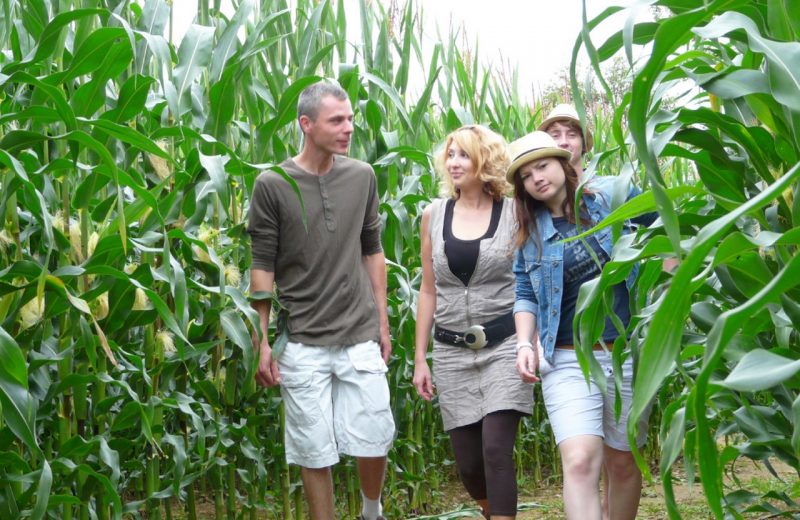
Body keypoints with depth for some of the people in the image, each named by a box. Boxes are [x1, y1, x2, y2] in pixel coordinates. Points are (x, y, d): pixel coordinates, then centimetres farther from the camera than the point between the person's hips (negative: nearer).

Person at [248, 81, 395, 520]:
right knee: (314, 451, 4)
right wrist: (262, 342, -5)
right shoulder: (271, 186, -5)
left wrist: (383, 323, 10)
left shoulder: (362, 177, 4)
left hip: (361, 338, 3)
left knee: (375, 441, 4)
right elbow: (262, 268, -3)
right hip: (302, 344, -2)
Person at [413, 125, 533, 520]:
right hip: (453, 351, 3)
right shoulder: (434, 215, 5)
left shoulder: (514, 213, -3)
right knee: (467, 461, 7)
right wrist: (420, 358, 9)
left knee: (496, 450, -14)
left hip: (503, 345, -3)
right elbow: (429, 290, 10)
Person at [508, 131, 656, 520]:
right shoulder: (530, 233, 7)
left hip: (629, 354, 0)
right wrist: (525, 343, -3)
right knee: (580, 461, -18)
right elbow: (526, 296, 12)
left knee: (622, 464, 9)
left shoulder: (613, 198, 1)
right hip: (568, 360, 0)